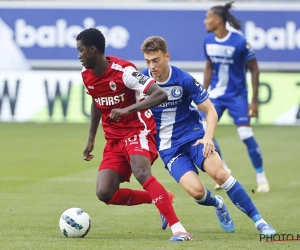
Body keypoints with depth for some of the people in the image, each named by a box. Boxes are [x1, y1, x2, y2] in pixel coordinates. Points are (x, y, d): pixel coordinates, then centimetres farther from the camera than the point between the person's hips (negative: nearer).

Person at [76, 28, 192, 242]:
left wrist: (127, 110, -37)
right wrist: (91, 139, 23)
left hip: (138, 131, -7)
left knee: (141, 173, -36)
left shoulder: (123, 70, -20)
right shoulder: (87, 76, 3)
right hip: (114, 139, 7)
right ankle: (162, 199, 8)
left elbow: (161, 95, -28)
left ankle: (178, 229, -37)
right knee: (105, 193, -10)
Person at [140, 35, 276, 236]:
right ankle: (218, 206, 16)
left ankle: (259, 221, -13)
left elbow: (210, 110, -4)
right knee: (196, 190, -22)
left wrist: (208, 137, -19)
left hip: (192, 136, 0)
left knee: (220, 174, -25)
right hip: (167, 146, 0)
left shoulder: (184, 80, -12)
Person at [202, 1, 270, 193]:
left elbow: (255, 70, -10)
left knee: (247, 135, -8)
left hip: (237, 95, -5)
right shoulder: (208, 41, -3)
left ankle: (261, 177, 8)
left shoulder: (240, 42, -18)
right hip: (215, 94, 5)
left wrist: (255, 100, -11)